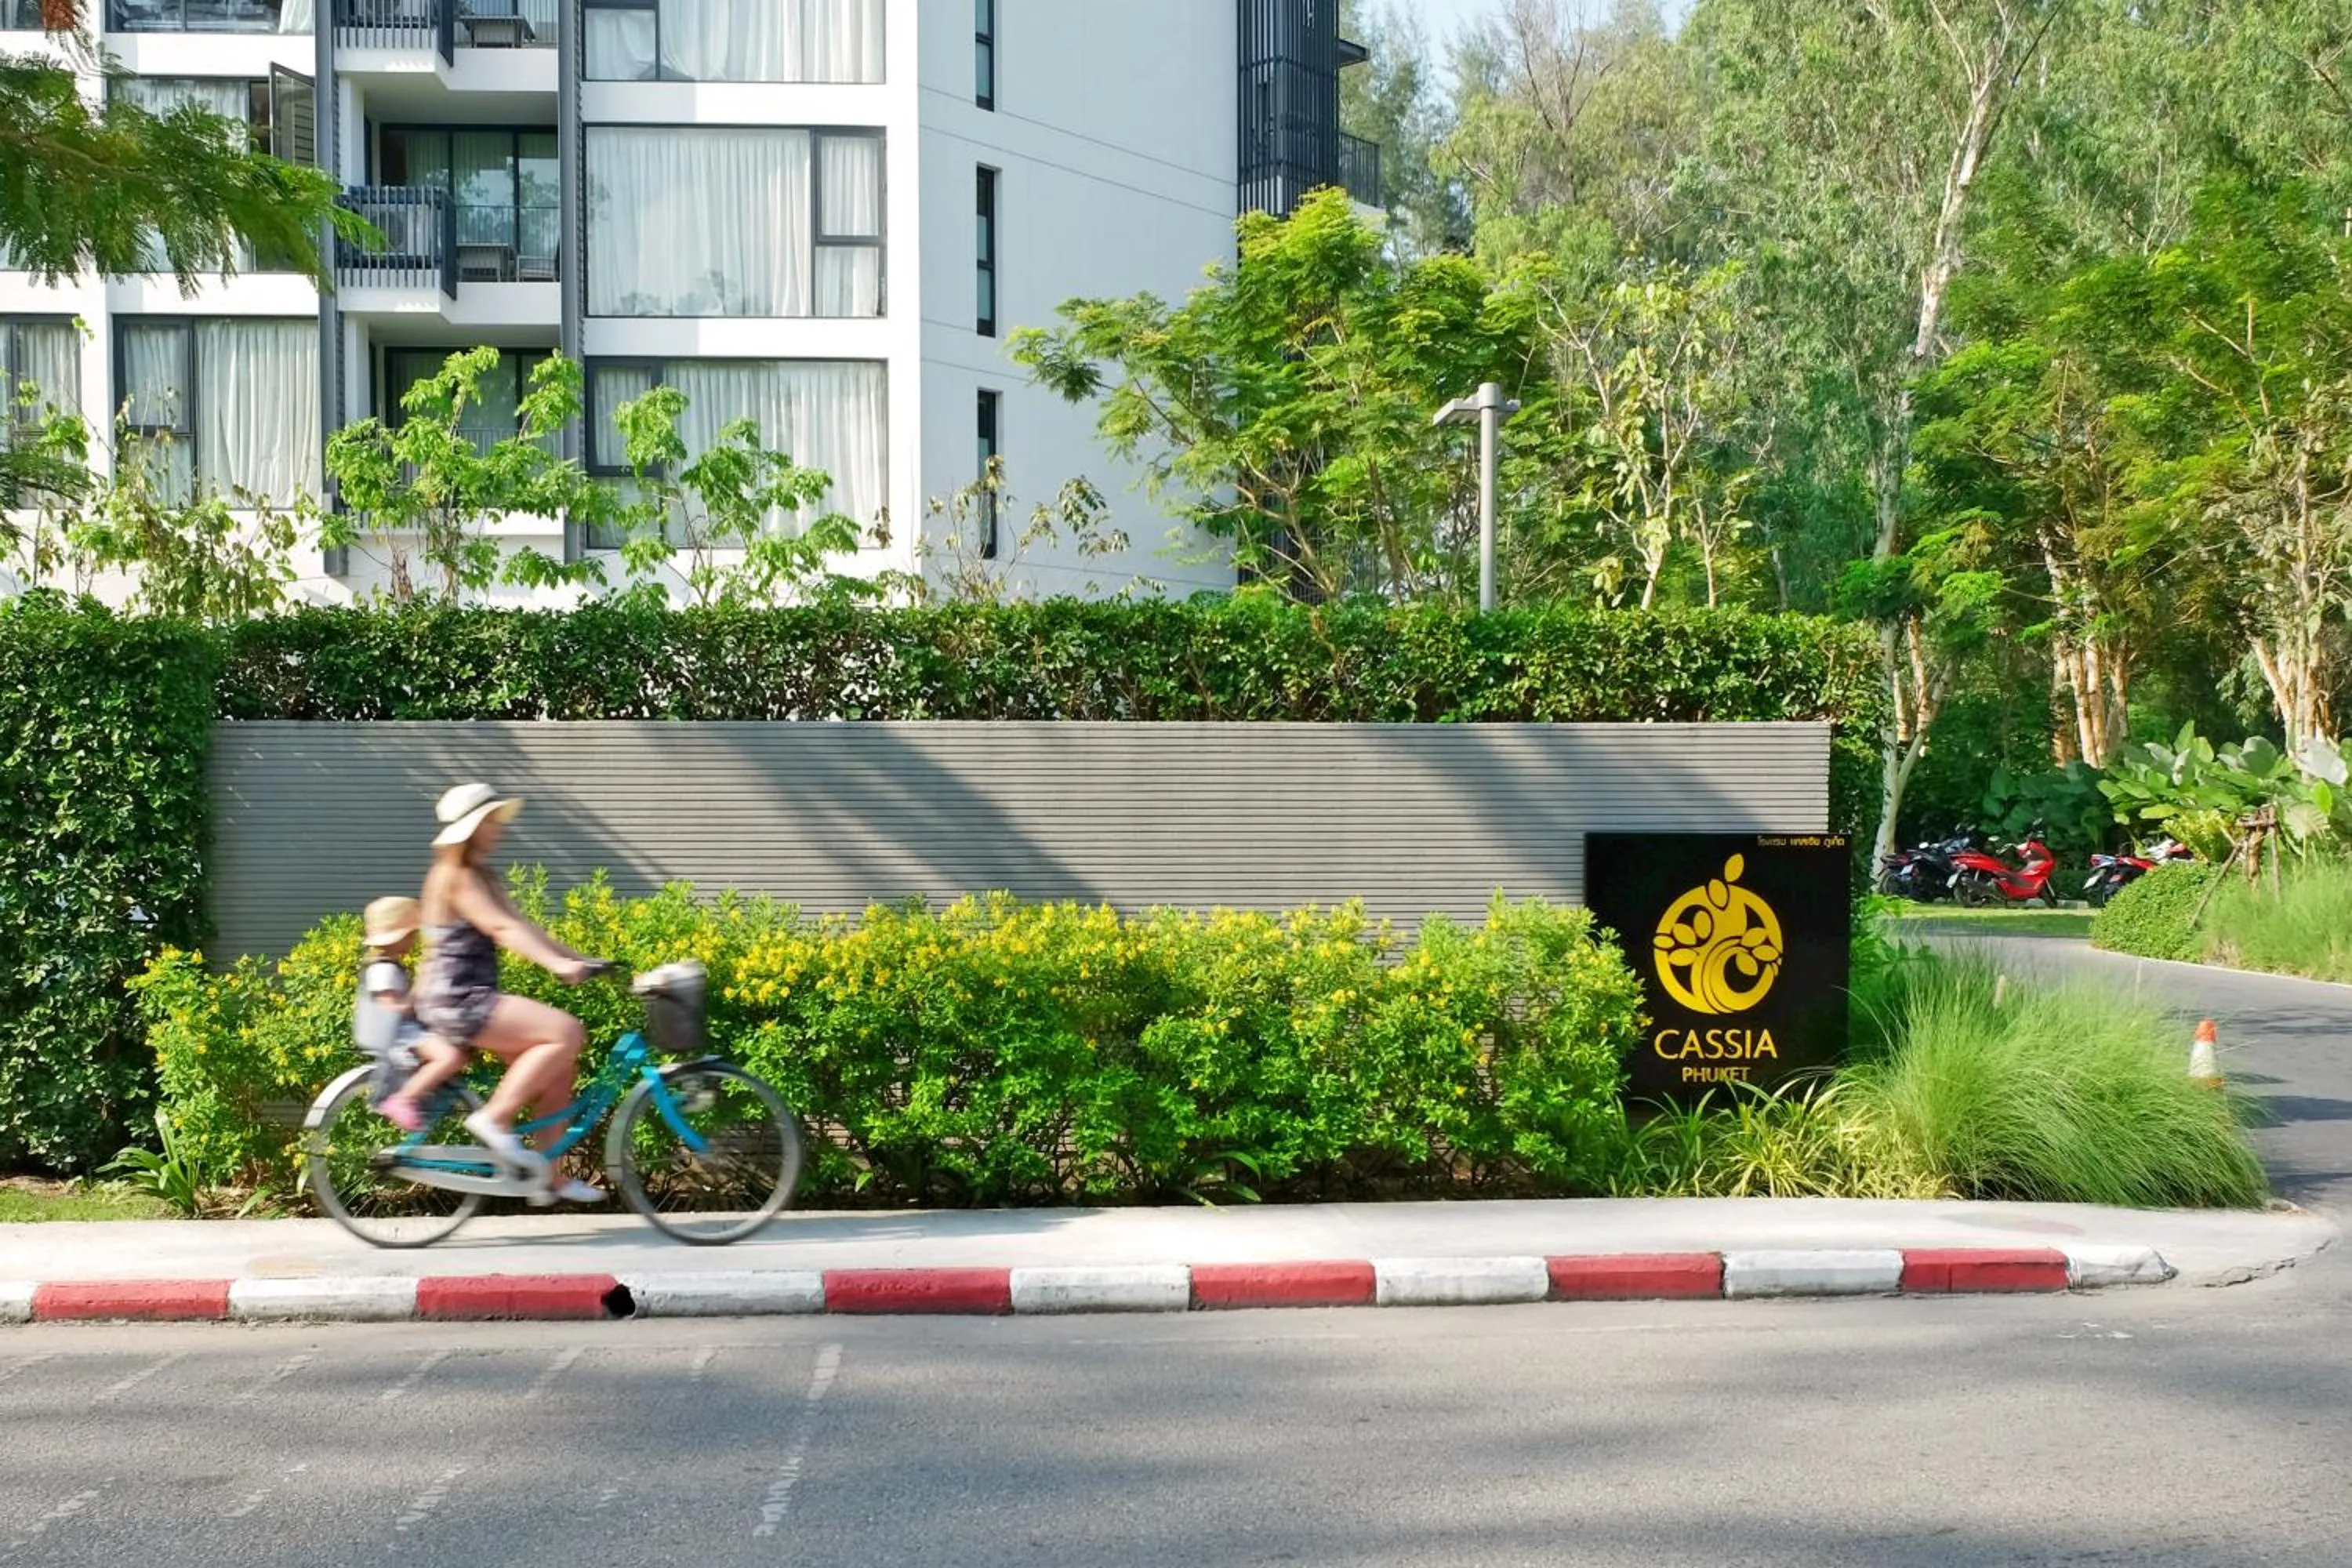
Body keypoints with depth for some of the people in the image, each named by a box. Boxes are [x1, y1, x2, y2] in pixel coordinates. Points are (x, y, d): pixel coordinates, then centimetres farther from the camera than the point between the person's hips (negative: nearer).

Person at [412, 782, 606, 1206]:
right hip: (456, 1001, -10)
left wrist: (580, 960, 3)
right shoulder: (454, 876, -12)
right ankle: (494, 1119, -16)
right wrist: (558, 965, -34)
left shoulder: (483, 877, 18)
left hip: (473, 999, 10)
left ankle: (548, 1175, 9)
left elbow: (523, 925, 12)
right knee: (566, 1032, -21)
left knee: (561, 1065, 6)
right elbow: (502, 929, -24)